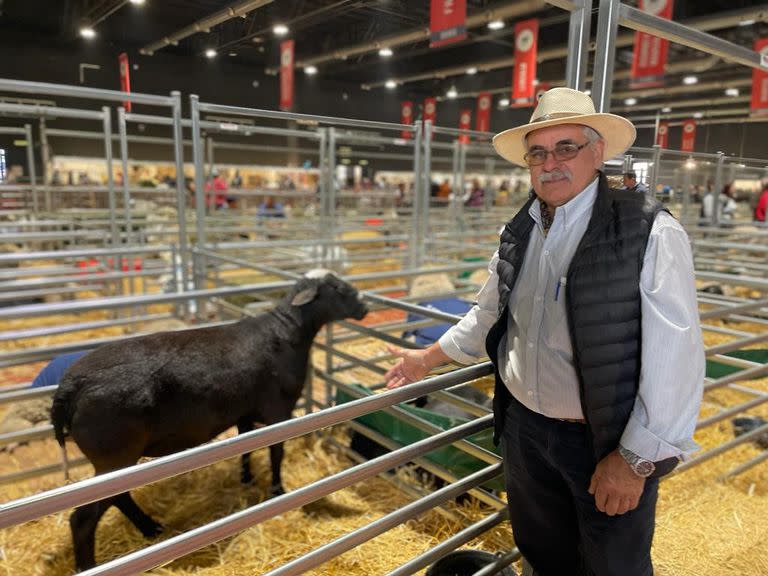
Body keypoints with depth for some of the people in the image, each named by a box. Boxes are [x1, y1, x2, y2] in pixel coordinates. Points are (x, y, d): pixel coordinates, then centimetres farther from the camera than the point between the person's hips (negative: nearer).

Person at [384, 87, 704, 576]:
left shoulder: (650, 233, -17)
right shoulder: (519, 233, 2)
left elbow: (675, 358, -18)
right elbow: (489, 316, 15)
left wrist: (636, 460, -16)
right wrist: (428, 358, 18)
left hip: (608, 443, -5)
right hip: (524, 427, 5)